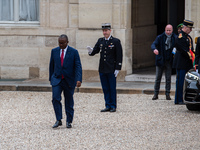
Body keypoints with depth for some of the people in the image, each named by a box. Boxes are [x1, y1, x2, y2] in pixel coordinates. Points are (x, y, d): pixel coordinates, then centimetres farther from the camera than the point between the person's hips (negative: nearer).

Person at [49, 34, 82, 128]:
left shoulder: (74, 52, -5)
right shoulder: (54, 51, 5)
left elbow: (78, 67, -10)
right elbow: (51, 66, 14)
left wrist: (78, 79, -21)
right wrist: (51, 78, 15)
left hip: (69, 81, -2)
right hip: (57, 80, 2)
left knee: (69, 102, 5)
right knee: (55, 99, -15)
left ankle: (69, 122, 16)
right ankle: (58, 120, -10)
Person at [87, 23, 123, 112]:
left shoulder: (116, 41, -4)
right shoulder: (100, 41, 11)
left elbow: (119, 56, -6)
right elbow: (95, 51, 8)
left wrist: (117, 69, -11)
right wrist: (90, 51, -16)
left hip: (111, 70, -5)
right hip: (102, 70, 5)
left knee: (112, 88, 1)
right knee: (105, 89, 7)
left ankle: (113, 106, 8)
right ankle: (108, 106, 14)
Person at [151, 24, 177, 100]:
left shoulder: (175, 38, 2)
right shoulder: (160, 37, -2)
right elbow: (154, 44, -12)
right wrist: (154, 49, -35)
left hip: (169, 61, 0)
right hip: (160, 60, 0)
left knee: (168, 78, 4)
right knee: (158, 78, 4)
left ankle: (167, 94, 10)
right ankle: (156, 94, 10)